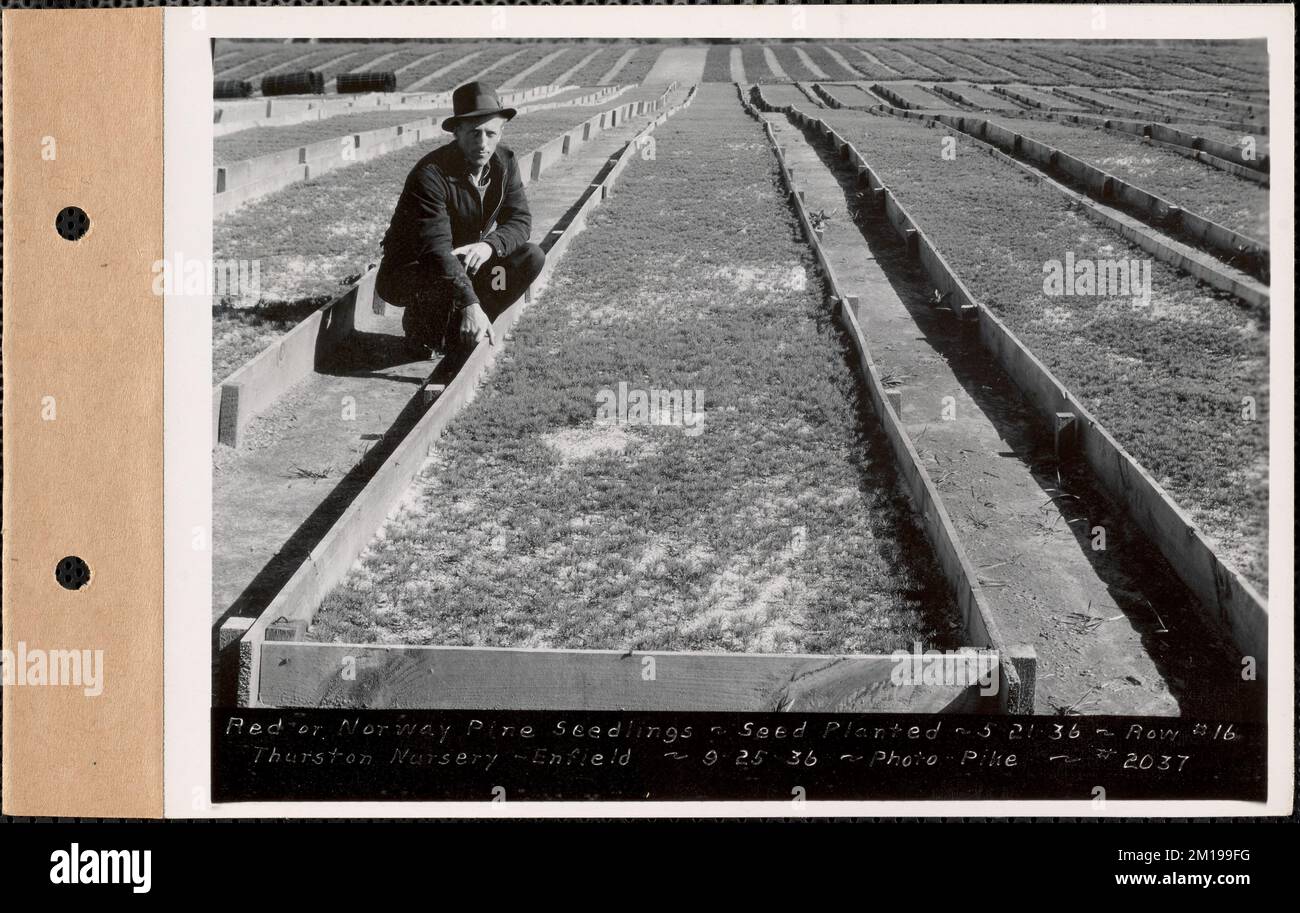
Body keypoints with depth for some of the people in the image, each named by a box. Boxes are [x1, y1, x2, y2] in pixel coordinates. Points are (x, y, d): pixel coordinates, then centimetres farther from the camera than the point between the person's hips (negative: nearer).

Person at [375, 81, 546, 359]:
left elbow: (520, 220, -6)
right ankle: (419, 326, -4)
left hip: (465, 262, 7)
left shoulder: (504, 162, -6)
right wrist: (470, 305, -48)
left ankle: (459, 330, -3)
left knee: (531, 258, -12)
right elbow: (436, 248, -37)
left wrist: (490, 245, -30)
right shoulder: (429, 174, -28)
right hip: (407, 273, -7)